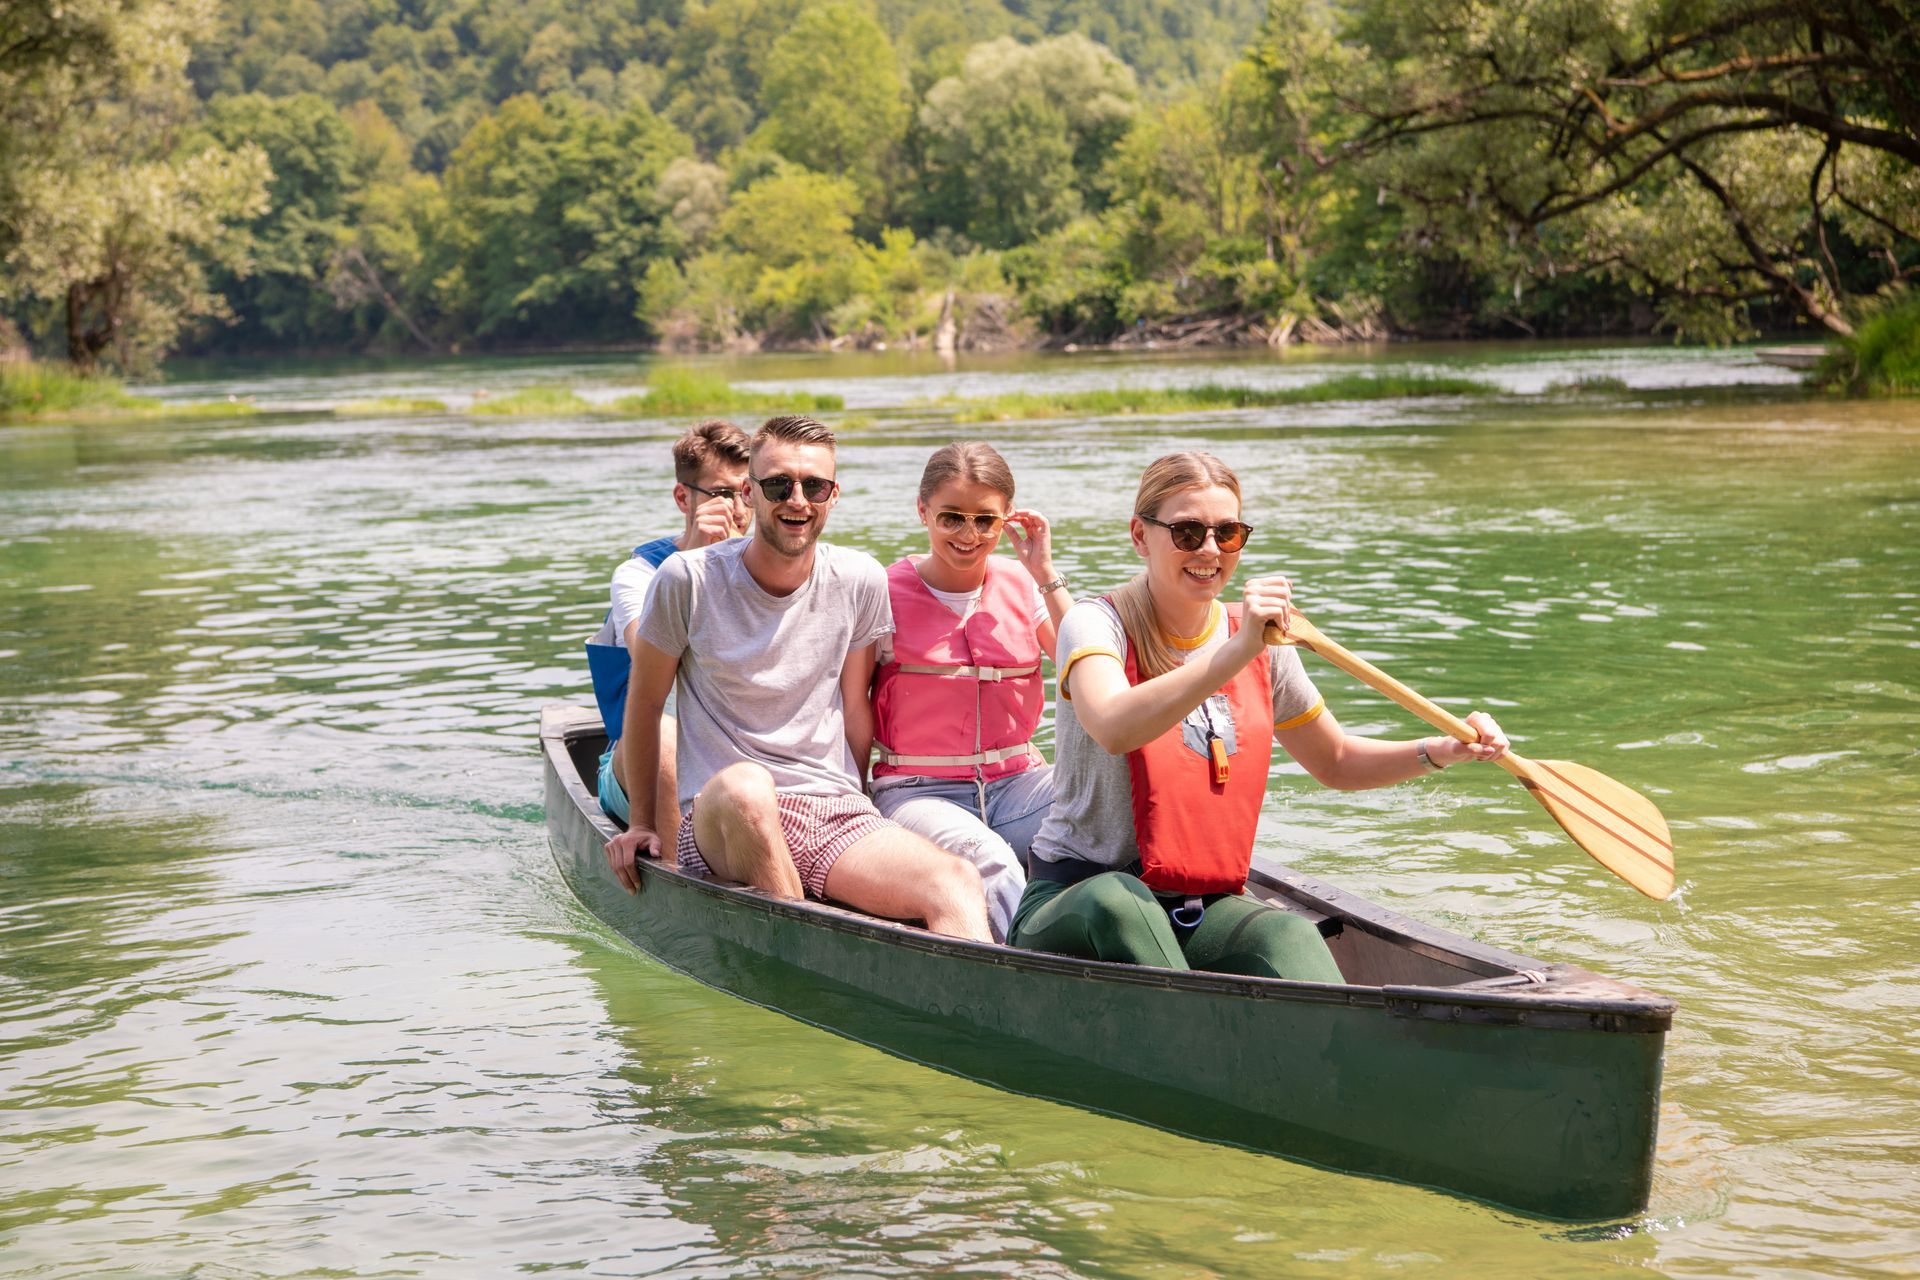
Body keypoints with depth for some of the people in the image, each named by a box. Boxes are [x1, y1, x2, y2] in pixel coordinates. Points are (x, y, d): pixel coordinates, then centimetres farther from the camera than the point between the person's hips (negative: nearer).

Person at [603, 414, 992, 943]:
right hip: (718, 821, -3)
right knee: (744, 785, -41)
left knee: (957, 883, -27)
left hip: (836, 815, 3)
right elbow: (645, 702, 9)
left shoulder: (860, 580, 6)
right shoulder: (689, 580, -3)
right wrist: (641, 821, 14)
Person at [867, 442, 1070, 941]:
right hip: (918, 789, -3)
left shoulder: (1021, 586, 10)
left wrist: (1047, 575, -4)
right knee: (989, 860, -37)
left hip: (1018, 780, 3)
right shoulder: (887, 594, 0)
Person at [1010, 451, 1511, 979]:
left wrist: (1441, 751, 5)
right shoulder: (1097, 624, -8)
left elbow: (1335, 762, 23)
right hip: (1076, 900, -4)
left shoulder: (1261, 645, 9)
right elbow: (1114, 730, -32)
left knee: (1289, 936, -30)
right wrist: (1237, 652, -40)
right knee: (1115, 899, -39)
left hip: (1205, 910, 4)